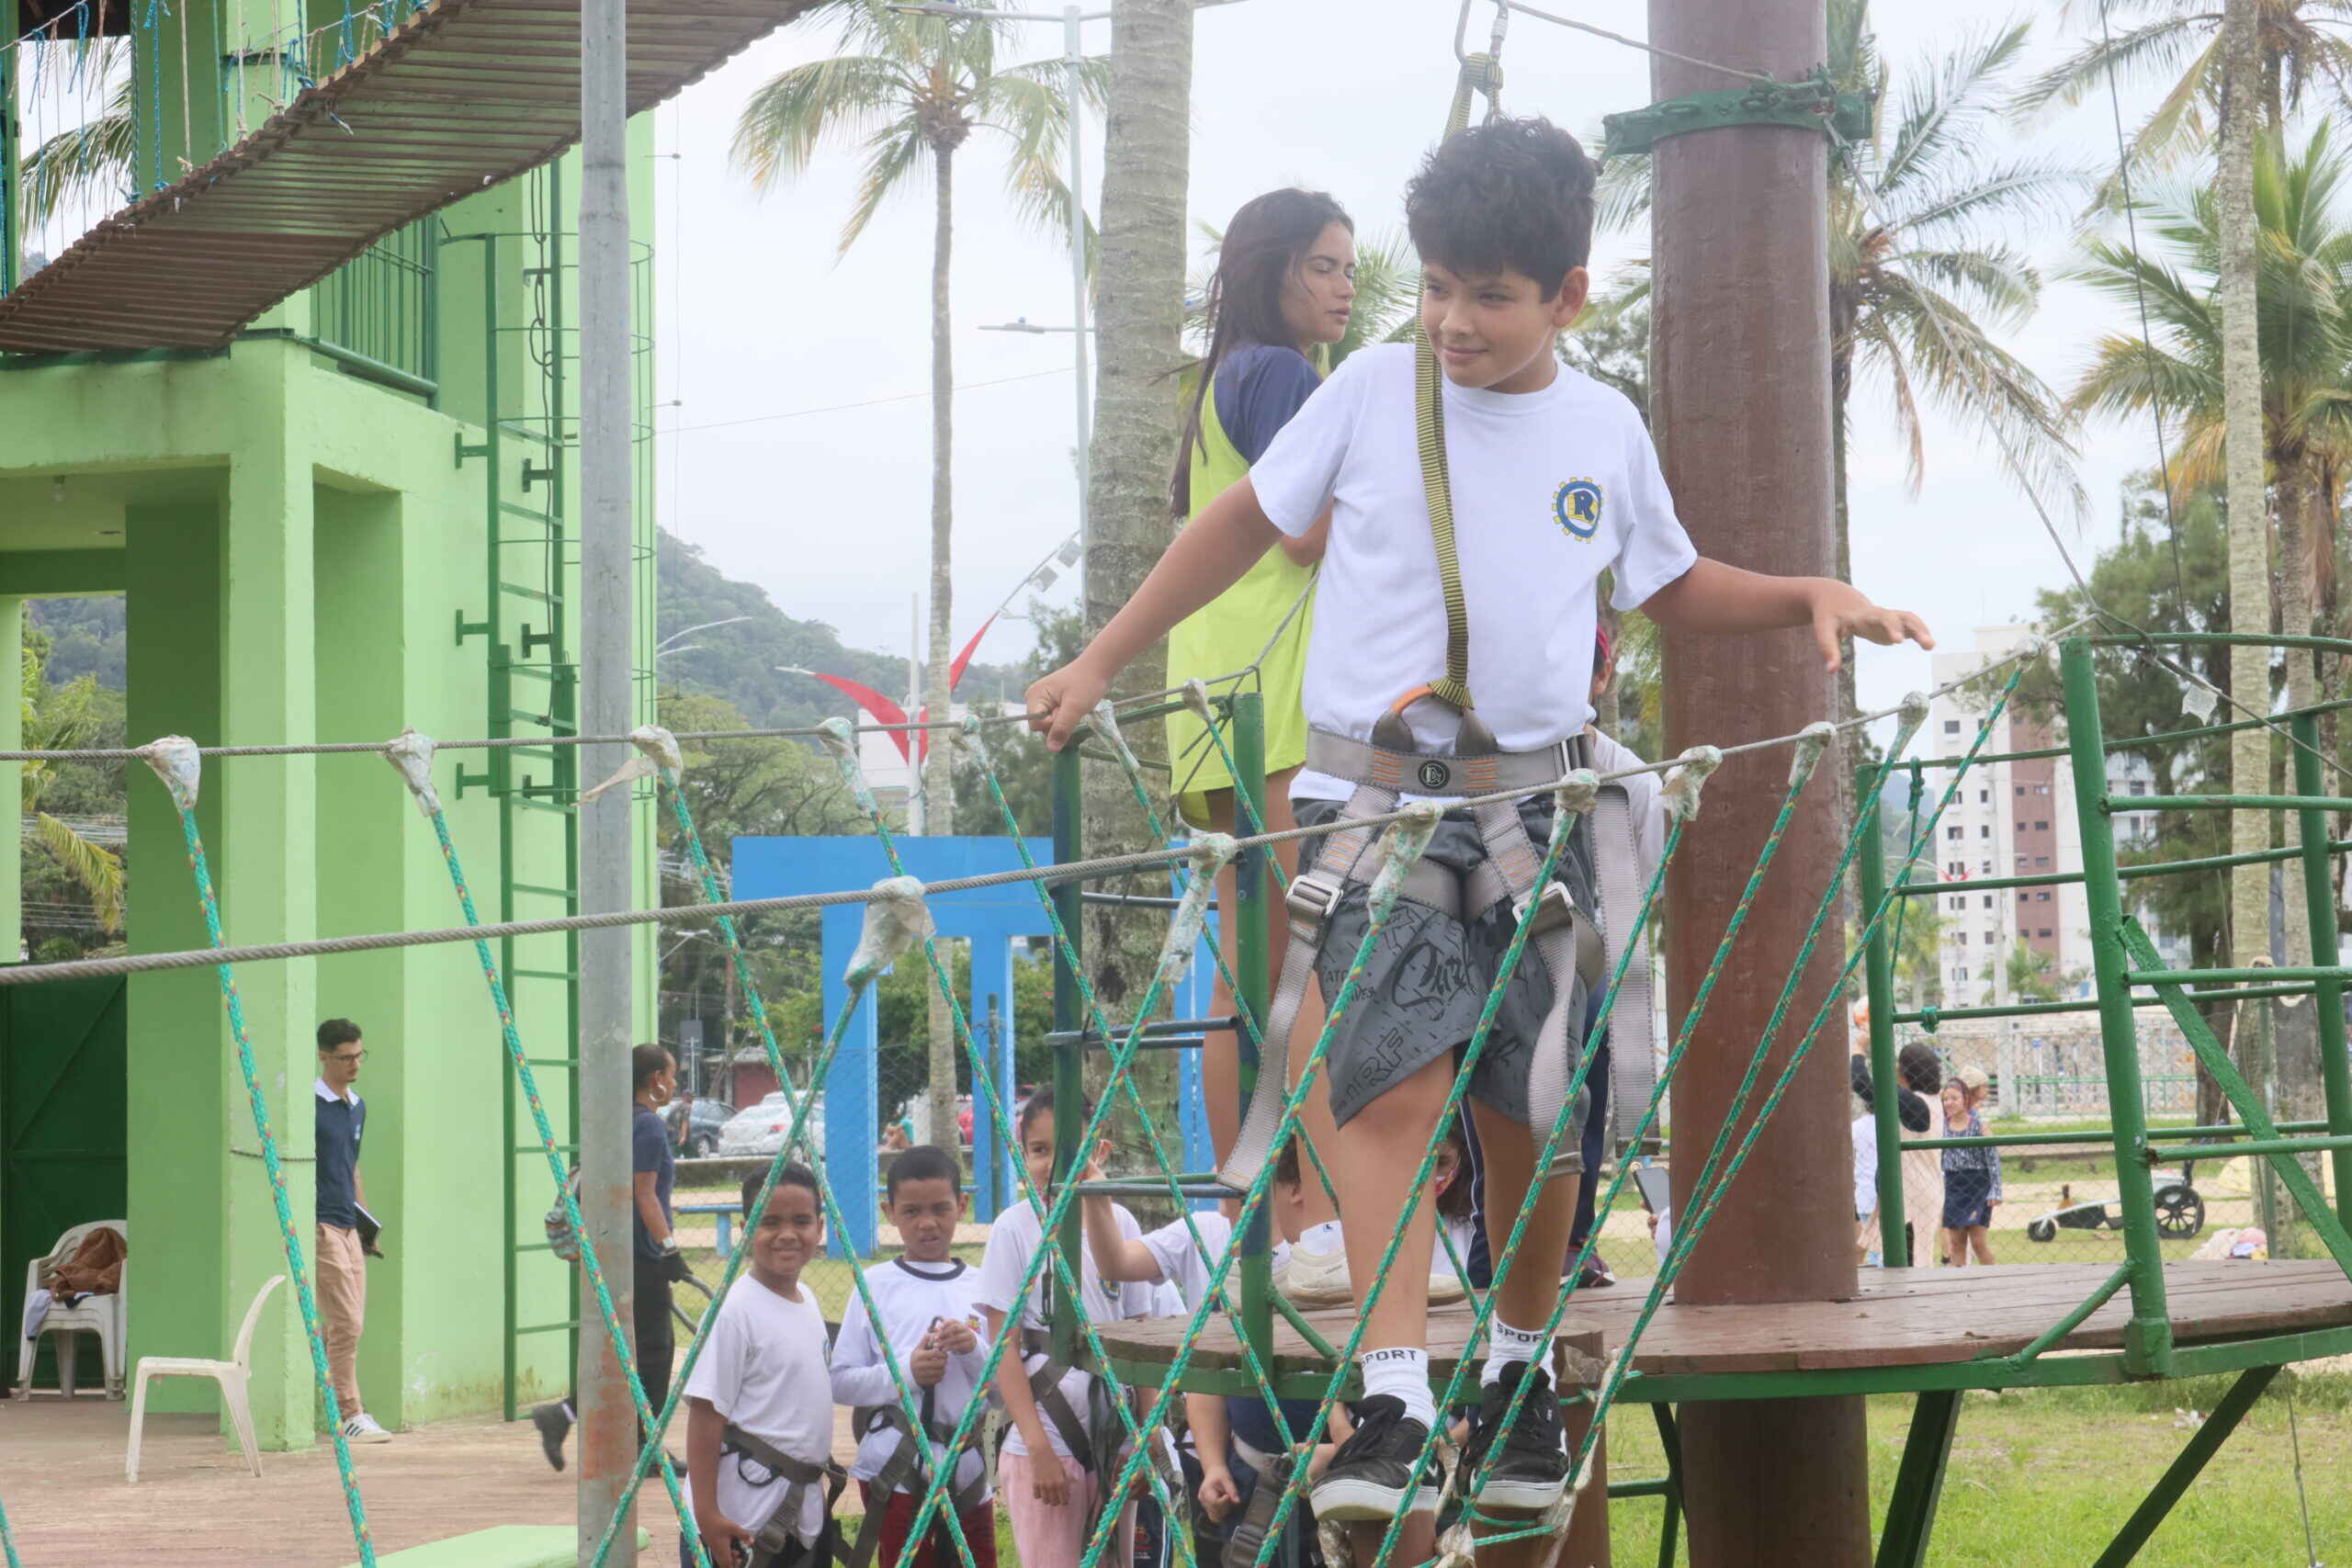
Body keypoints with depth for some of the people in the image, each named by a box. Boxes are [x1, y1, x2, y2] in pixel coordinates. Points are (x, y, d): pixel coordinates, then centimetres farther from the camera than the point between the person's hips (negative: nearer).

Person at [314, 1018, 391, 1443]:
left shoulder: (357, 1108, 16)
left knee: (347, 1324, 8)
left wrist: (367, 1223, 21)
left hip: (349, 1228, 8)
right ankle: (350, 1415, -8)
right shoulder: (308, 1104, -9)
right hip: (319, 1226, -8)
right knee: (346, 1322, -11)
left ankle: (341, 1410, 15)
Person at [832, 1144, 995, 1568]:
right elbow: (840, 1383, -4)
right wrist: (905, 1372, -18)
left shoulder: (981, 1286, 8)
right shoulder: (876, 1286, -1)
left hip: (968, 1469, 3)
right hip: (897, 1469, -3)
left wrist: (975, 1350, -12)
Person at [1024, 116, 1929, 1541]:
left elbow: (1675, 587, 23)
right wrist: (1101, 662, 15)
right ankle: (1392, 1414, -24)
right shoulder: (1372, 392, 1)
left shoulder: (1605, 430, 7)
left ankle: (1523, 1369, 26)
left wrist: (1813, 595, 6)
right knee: (1393, 1082, -17)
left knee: (1532, 1106, 5)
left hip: (1535, 796, 2)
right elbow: (1246, 523, 13)